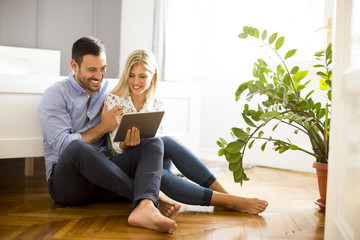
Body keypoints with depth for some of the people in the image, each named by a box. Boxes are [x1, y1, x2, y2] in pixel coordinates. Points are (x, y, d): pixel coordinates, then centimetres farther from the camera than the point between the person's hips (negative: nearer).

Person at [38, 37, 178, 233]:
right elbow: (63, 145, -13)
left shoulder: (109, 91, 14)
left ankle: (144, 207, -47)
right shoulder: (55, 95, -1)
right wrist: (102, 128, -10)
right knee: (77, 147, -38)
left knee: (154, 144, -16)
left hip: (105, 176, 5)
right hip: (65, 181, -4)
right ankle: (154, 197, -33)